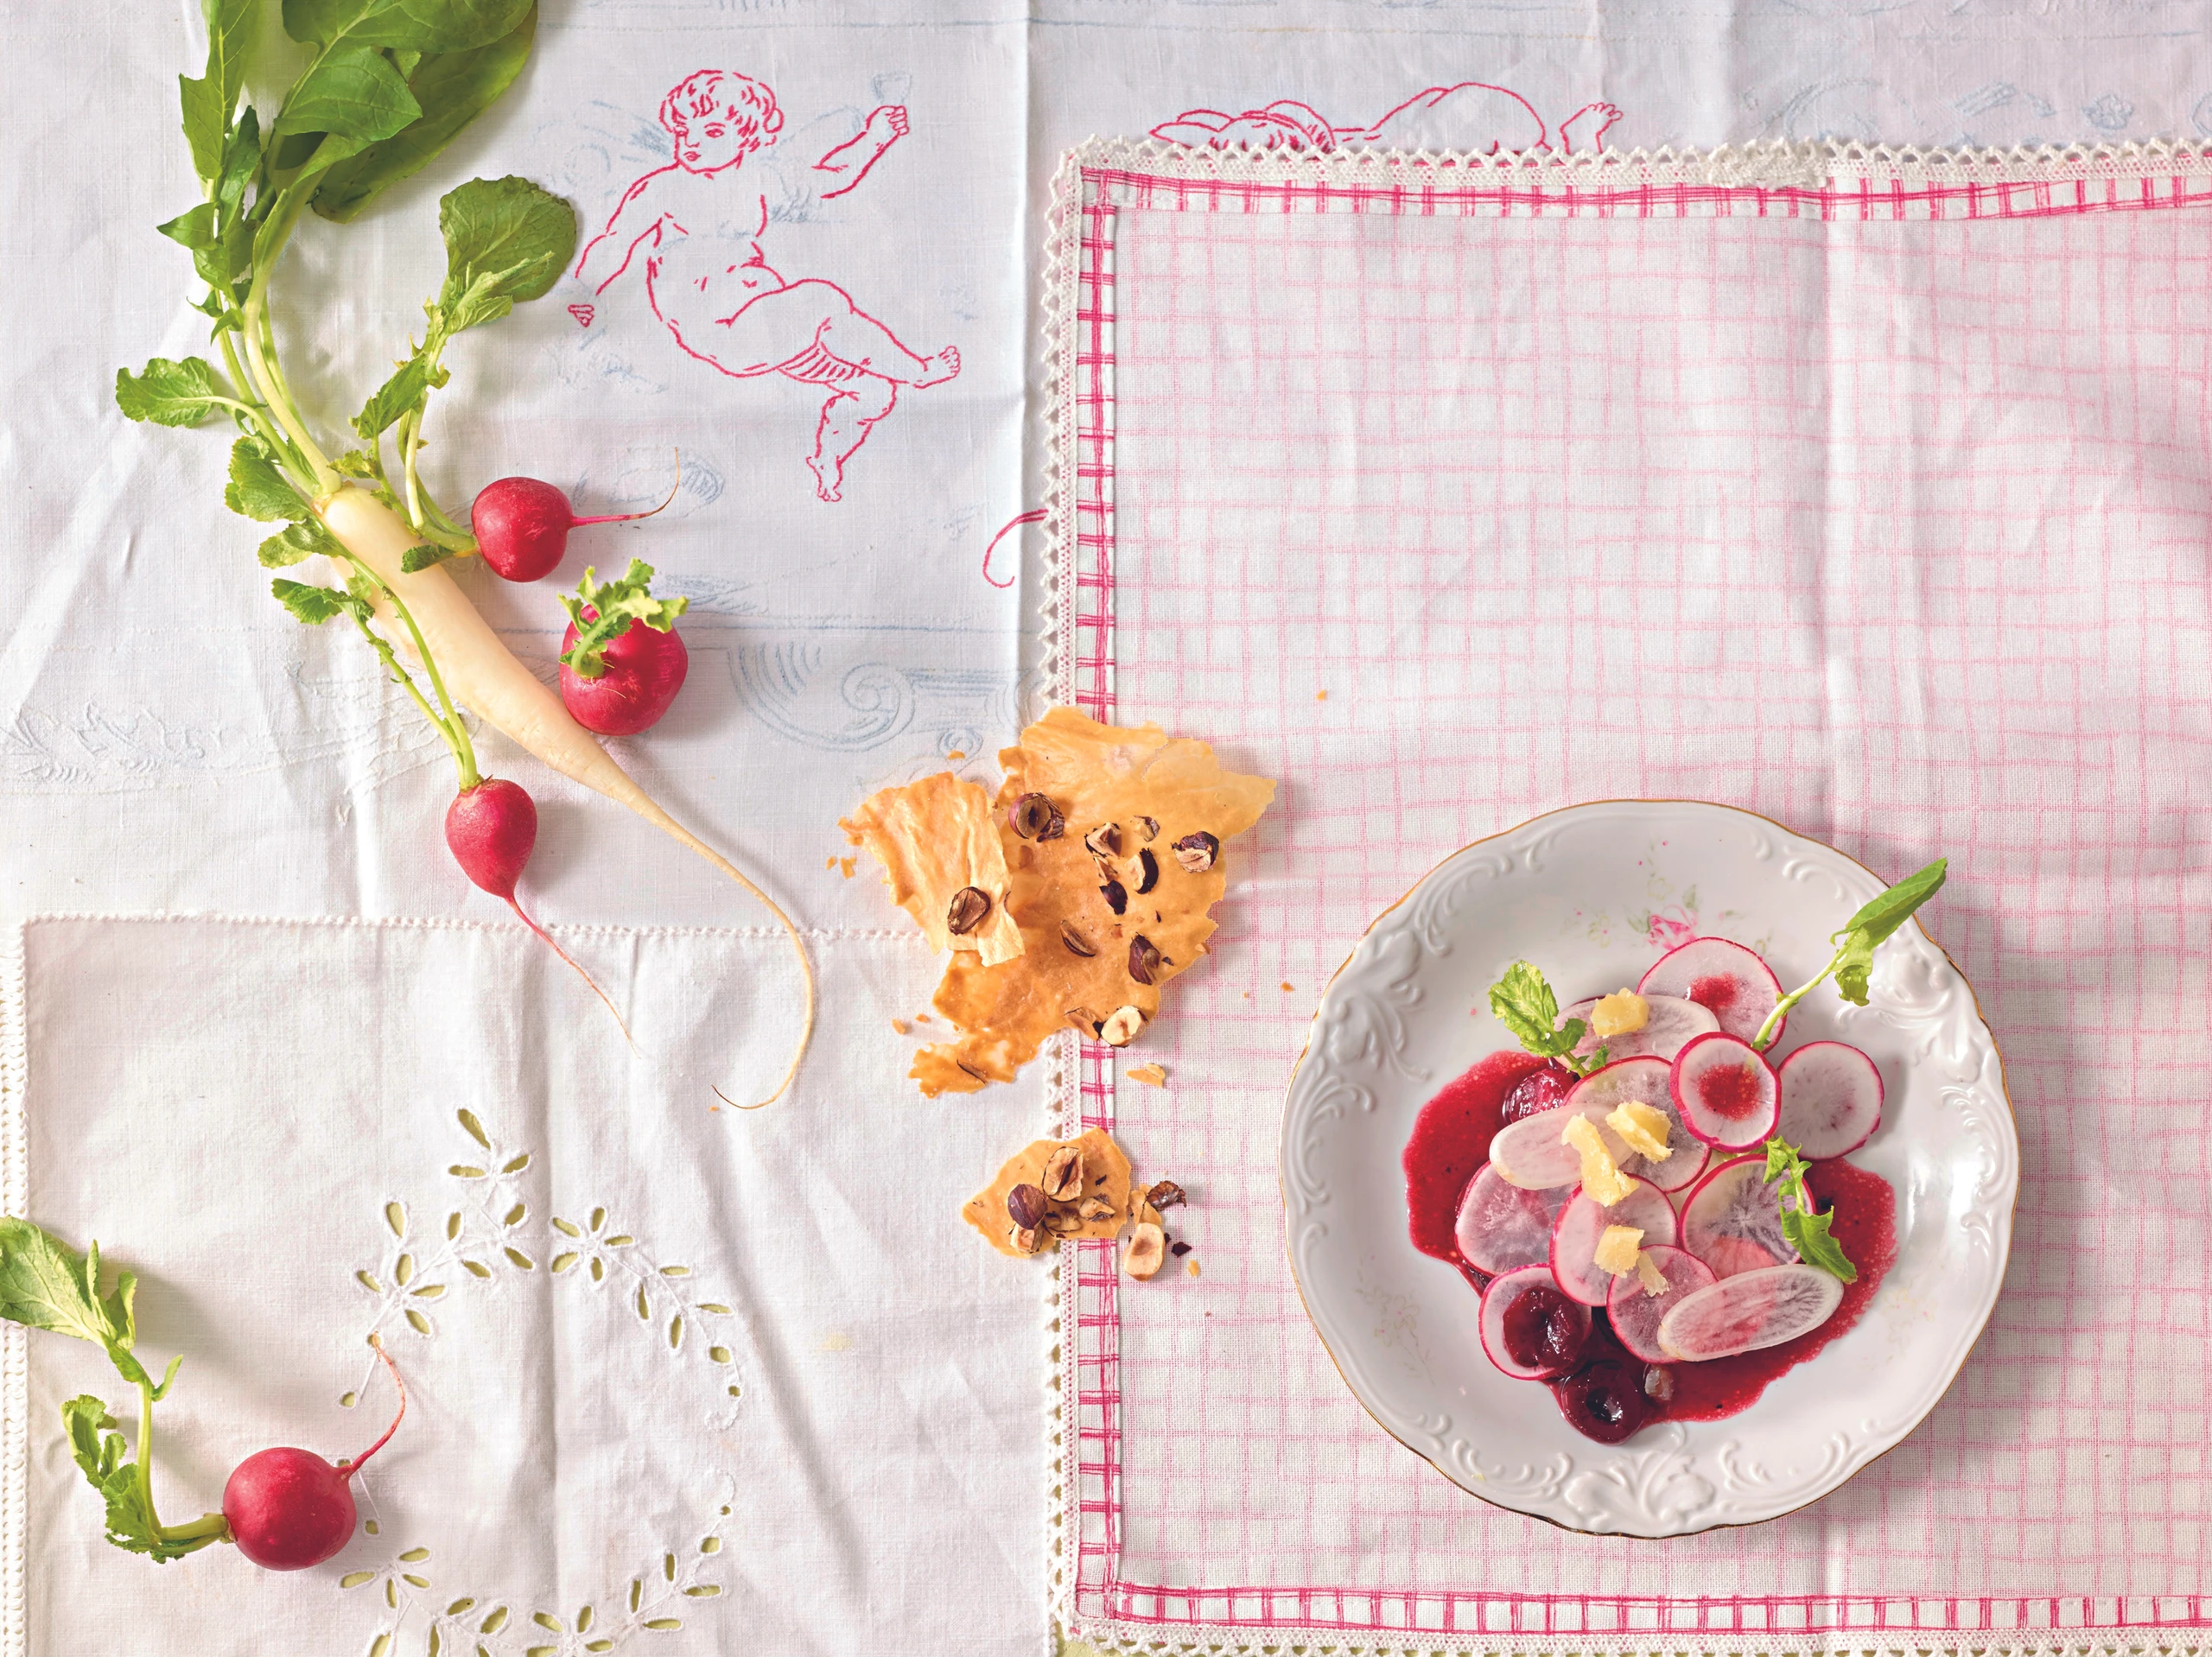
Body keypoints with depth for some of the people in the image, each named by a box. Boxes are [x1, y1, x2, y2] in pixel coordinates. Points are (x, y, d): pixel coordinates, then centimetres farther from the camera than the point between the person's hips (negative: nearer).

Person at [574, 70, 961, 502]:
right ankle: (916, 370, -14)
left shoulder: (754, 187, 14)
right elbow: (613, 246, -3)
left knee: (872, 392, -2)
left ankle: (826, 461, 25)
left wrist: (872, 140, 16)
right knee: (822, 298, -30)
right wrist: (580, 298, -13)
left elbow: (829, 178, 26)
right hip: (718, 335, -7)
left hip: (772, 328, 7)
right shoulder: (663, 188, -1)